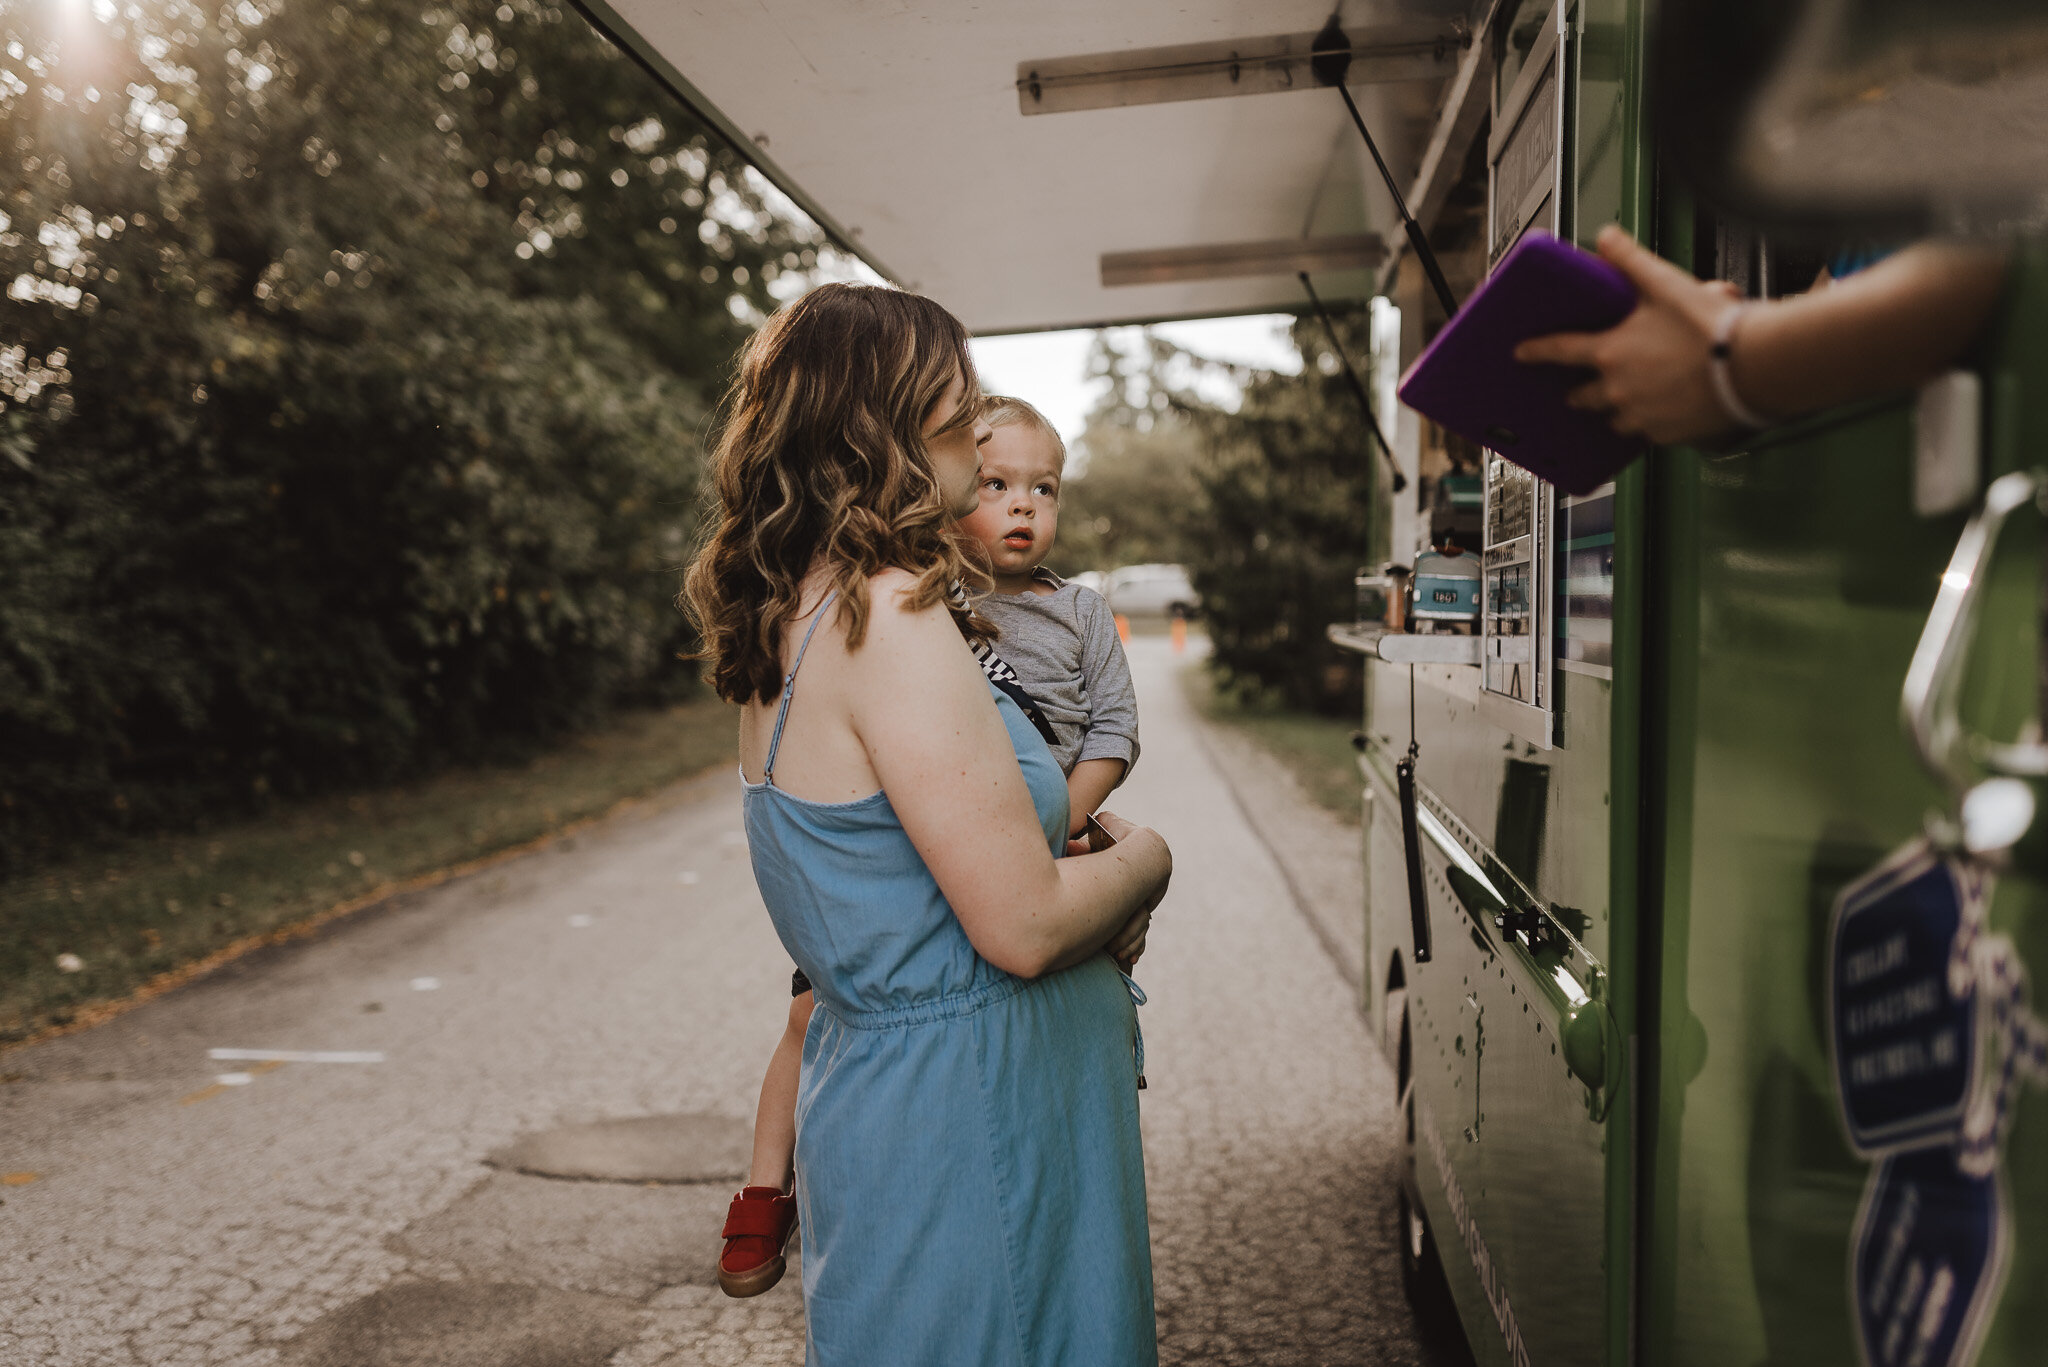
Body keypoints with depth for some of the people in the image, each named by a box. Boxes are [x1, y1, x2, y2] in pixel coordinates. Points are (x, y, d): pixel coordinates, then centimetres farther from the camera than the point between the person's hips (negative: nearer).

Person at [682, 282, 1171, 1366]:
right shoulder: (890, 614, -23)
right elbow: (1024, 927, -24)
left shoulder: (799, 612, 7)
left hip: (876, 1064, 9)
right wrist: (1143, 862, -4)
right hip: (960, 1109, -9)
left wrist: (1083, 851, 6)